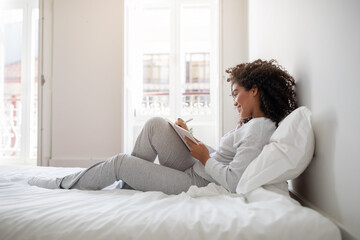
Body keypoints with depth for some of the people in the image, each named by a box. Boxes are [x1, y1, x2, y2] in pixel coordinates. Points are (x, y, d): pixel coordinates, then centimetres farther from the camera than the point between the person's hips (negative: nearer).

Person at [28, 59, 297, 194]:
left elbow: (234, 181, -30)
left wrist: (205, 158, -15)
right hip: (197, 171, 9)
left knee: (119, 162, -3)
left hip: (196, 184, -9)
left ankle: (63, 185, 21)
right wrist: (191, 138, 5)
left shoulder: (258, 128, -21)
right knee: (155, 124, 4)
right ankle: (129, 183, 16)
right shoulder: (254, 124, 10)